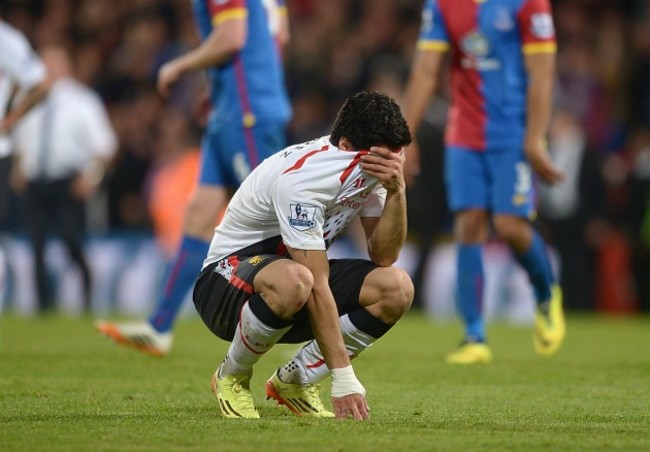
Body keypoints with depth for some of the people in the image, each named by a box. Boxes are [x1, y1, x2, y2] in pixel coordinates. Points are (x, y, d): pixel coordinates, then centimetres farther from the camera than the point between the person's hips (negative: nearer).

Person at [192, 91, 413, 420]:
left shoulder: (369, 167, -6)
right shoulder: (300, 180, -30)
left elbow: (383, 257, -8)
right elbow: (318, 288, -33)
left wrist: (397, 191, -24)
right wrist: (344, 378, -34)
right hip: (227, 278, -7)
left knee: (397, 288, -16)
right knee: (293, 281, -42)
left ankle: (293, 381, 0)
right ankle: (231, 377, -12)